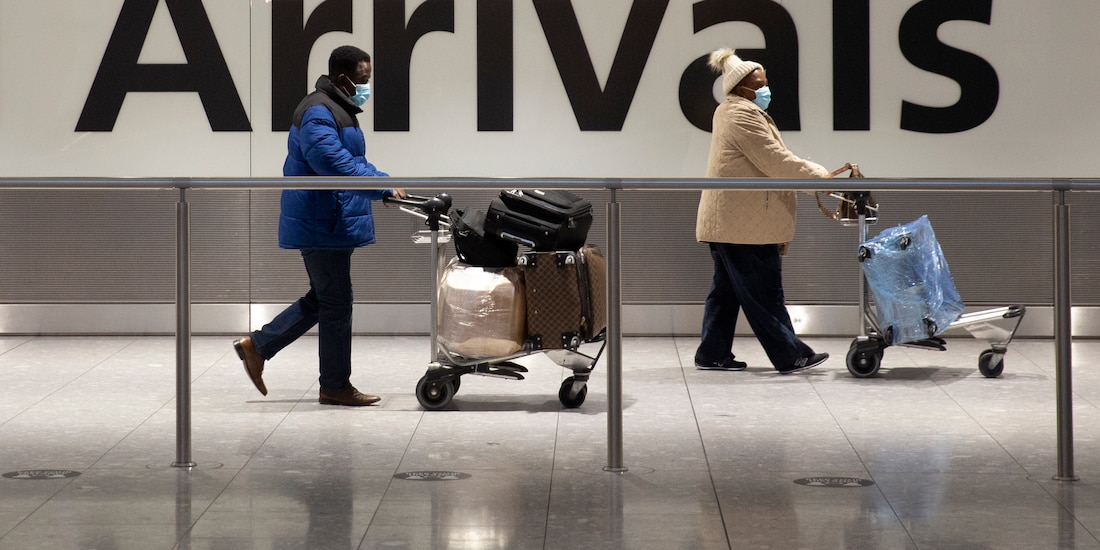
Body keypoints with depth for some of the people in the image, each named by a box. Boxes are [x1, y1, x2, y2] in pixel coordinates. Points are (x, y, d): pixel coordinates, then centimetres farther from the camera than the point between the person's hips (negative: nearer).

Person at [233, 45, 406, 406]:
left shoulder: (338, 111, 17)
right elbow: (337, 165, -29)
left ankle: (257, 346, 21)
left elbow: (353, 161, 26)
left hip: (328, 224, 11)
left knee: (323, 298, 17)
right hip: (322, 224, -11)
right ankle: (335, 387, 7)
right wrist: (385, 186, -26)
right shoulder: (318, 113, -18)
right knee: (336, 303, -3)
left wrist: (384, 184, 11)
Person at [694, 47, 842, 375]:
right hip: (746, 222, -11)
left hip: (725, 221, 11)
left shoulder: (729, 112, 20)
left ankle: (713, 354, 14)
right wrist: (821, 176, -12)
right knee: (764, 292, -6)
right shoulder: (744, 115, -14)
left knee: (727, 289, 12)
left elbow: (765, 163, 21)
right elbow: (776, 163, -18)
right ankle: (790, 356, -3)